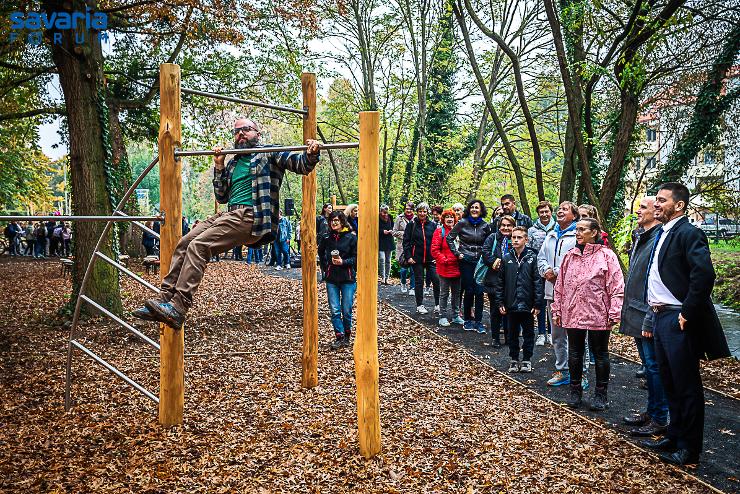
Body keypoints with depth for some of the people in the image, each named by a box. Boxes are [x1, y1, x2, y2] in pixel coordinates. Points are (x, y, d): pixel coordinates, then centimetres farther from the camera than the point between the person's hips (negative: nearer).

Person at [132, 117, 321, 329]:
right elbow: (221, 197, 26)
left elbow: (301, 165, -2)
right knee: (183, 244, -4)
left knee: (198, 246, -23)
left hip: (252, 217, -8)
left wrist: (311, 154, -24)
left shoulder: (270, 154, 8)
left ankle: (178, 308, -27)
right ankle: (165, 298, -4)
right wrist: (219, 167, 17)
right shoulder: (233, 164, 27)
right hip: (230, 214, 8)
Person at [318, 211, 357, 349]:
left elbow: (356, 257, -5)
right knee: (335, 310, 1)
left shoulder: (351, 237, -5)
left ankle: (347, 335, 23)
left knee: (346, 310, 5)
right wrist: (325, 267, 12)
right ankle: (339, 337, 10)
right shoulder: (327, 237, 4)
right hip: (331, 279, 3)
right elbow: (321, 252, 22)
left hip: (348, 278, -2)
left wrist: (343, 262, -18)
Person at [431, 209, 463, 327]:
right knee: (444, 293, 4)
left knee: (456, 293, 14)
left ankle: (456, 315, 25)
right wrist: (444, 260, -16)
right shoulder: (439, 231, -6)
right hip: (444, 268, -5)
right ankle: (443, 317, 13)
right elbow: (434, 250, -11)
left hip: (457, 267, 5)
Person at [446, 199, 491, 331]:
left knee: (479, 291, -2)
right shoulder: (462, 223, -3)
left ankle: (478, 321, 7)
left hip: (480, 261, 2)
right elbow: (450, 238, 1)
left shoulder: (485, 226, 5)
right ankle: (467, 320, 16)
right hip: (466, 261, -2)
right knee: (469, 291, 1)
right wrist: (457, 253, -3)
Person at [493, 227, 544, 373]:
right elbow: (499, 282, 5)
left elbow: (538, 282, -6)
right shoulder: (506, 258, 1)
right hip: (511, 305, 2)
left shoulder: (532, 258, -5)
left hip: (528, 305, -2)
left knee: (528, 334, 10)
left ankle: (527, 360, 23)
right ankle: (514, 359, 25)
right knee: (512, 334, 12)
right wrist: (499, 303, 1)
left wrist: (538, 304, -9)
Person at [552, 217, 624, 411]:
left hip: (598, 315, -4)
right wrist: (557, 310, 10)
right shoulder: (569, 256, 9)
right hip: (572, 313, 4)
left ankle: (601, 394, 22)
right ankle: (575, 391, 27)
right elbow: (560, 286, 12)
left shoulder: (606, 255, -5)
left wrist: (614, 313, -13)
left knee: (600, 355, 9)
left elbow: (617, 286, -8)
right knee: (574, 354, 13)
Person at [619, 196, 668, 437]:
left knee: (654, 367, 0)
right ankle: (651, 412, 30)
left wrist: (651, 319, -21)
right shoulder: (641, 238, 14)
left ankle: (659, 420, 12)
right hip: (637, 316, 10)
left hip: (649, 317, -10)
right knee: (648, 365, 18)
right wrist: (627, 311, 17)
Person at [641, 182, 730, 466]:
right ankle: (674, 436, 33)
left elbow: (704, 275, -26)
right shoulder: (661, 235, 15)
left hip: (678, 321, -9)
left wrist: (686, 314, -21)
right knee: (669, 383, 19)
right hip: (660, 317, 9)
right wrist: (653, 313, 15)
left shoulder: (689, 234, -14)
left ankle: (689, 449, 16)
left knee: (687, 386, 3)